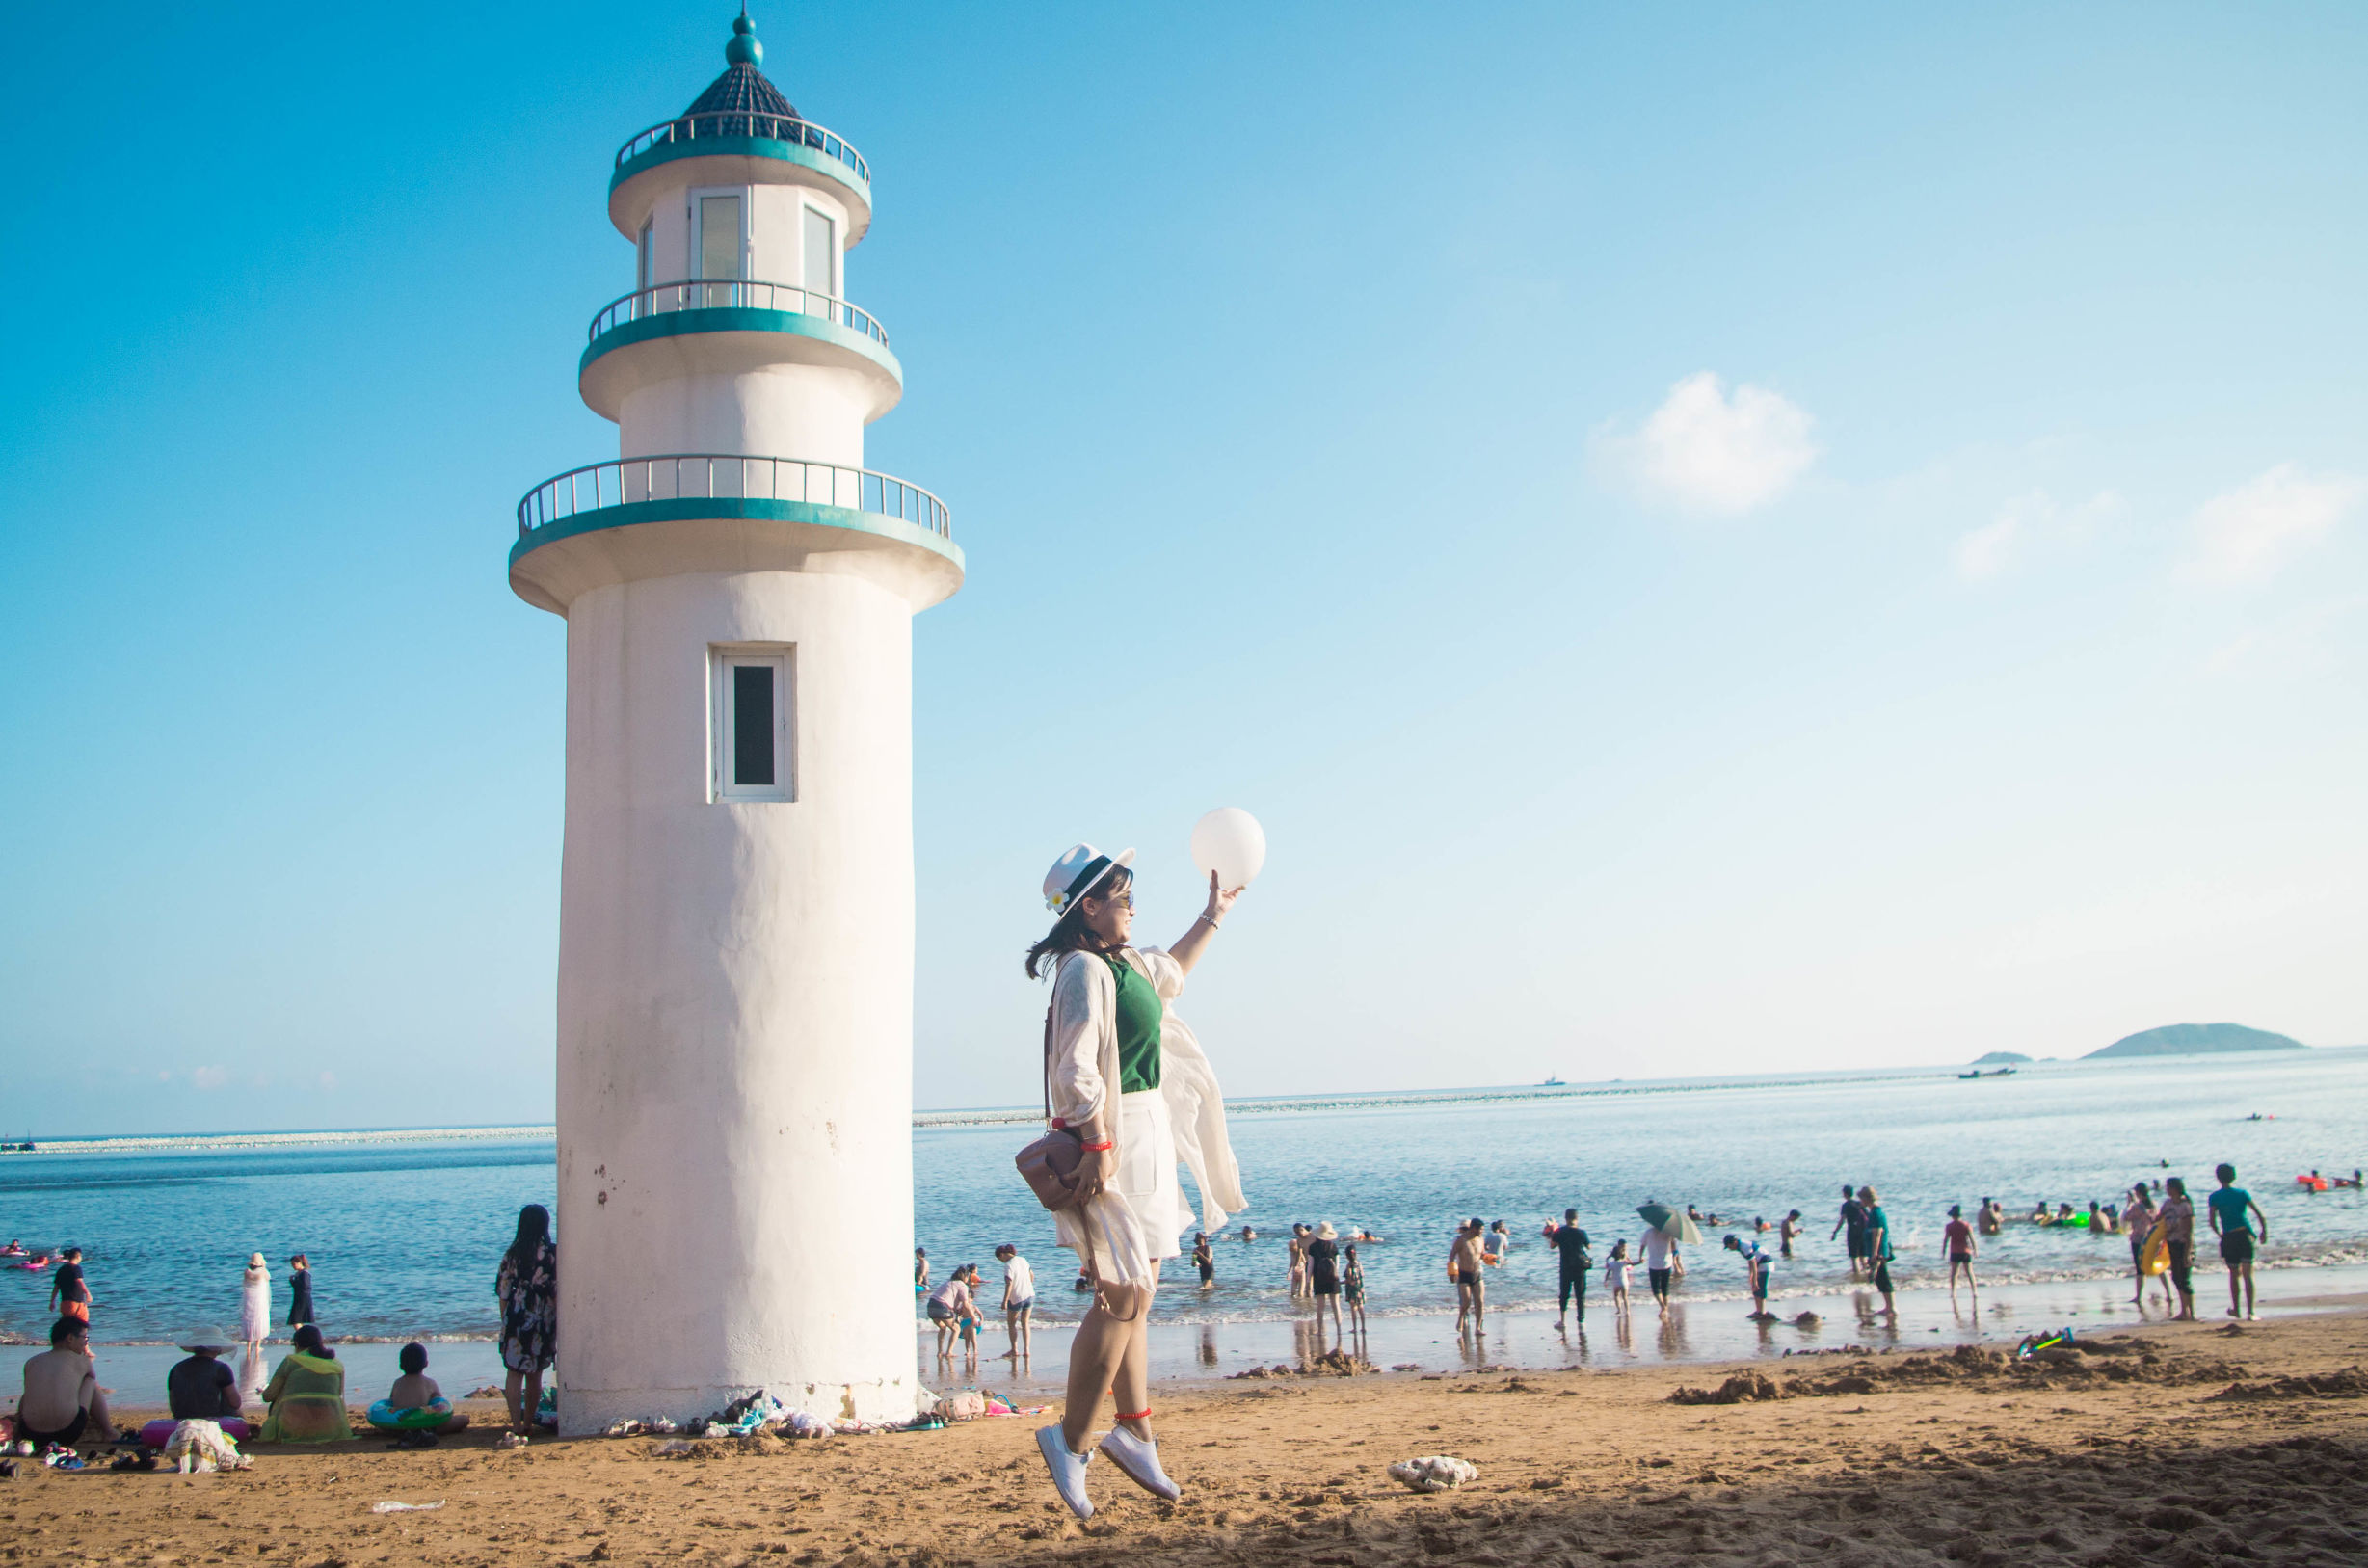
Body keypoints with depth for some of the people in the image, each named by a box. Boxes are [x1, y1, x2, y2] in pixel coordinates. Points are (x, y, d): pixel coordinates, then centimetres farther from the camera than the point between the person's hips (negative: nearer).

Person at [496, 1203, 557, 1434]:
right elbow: (558, 1291, -6)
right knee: (535, 1375, 12)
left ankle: (516, 1425, -4)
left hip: (516, 1318, 0)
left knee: (514, 1372, 5)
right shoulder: (554, 1253, -6)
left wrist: (505, 1321, 12)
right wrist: (558, 1324, 3)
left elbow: (503, 1291, 2)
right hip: (544, 1320, 0)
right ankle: (528, 1423, 21)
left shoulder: (512, 1254, -1)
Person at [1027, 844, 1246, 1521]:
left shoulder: (1129, 963, 14)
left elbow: (1170, 973, 38)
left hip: (1146, 1135, 10)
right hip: (1113, 1139, -10)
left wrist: (1213, 916, 44)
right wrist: (1098, 1146, -29)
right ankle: (1072, 1440, 0)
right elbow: (1078, 1070, -24)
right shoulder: (1086, 969, -16)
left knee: (1133, 1292, 13)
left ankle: (1134, 1432, 21)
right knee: (1124, 1295, -9)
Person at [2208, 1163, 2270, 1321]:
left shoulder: (2214, 1197, 0)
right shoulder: (2242, 1193, 2)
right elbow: (2260, 1214, -1)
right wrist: (2264, 1231, 14)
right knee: (2248, 1274, -3)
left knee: (2234, 1274, 16)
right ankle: (2250, 1311, -11)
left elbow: (2212, 1222, -3)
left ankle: (2236, 1309, 24)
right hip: (2245, 1234, 0)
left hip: (2229, 1237, 0)